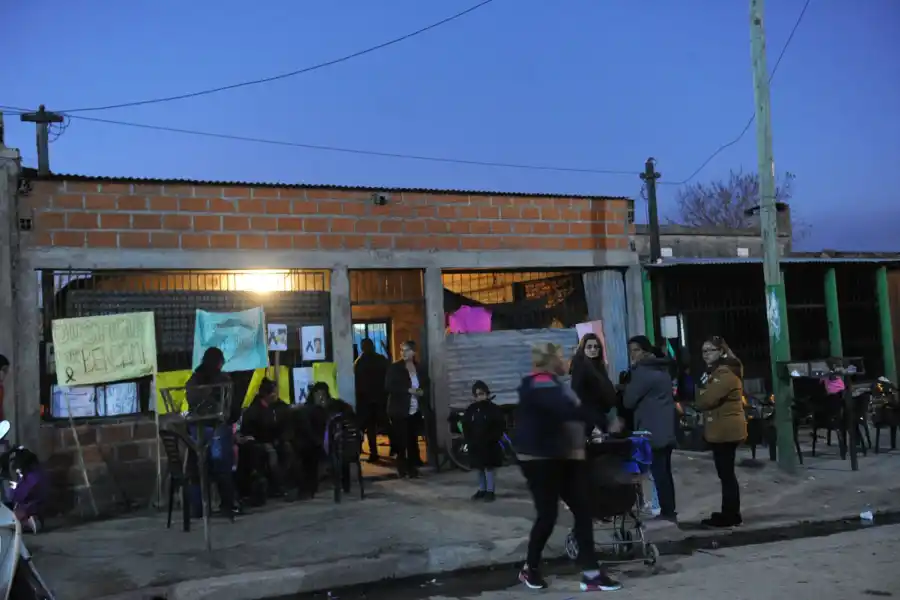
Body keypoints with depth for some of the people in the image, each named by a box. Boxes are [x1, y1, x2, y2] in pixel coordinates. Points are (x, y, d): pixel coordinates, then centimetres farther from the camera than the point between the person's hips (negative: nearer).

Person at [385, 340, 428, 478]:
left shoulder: (419, 368, 9)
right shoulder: (394, 368, -5)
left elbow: (426, 384, 20)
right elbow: (388, 386, -14)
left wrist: (422, 391, -3)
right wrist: (408, 390, -19)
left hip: (416, 411, 4)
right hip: (400, 411, -4)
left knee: (413, 440, 7)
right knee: (401, 441, -2)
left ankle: (413, 467, 17)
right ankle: (402, 468, 11)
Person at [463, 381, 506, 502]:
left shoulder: (494, 409, -6)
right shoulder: (470, 410, 6)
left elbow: (501, 426, -8)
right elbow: (465, 427, 9)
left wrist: (491, 439, -15)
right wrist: (469, 440, -2)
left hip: (489, 445, -4)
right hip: (475, 444, 4)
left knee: (489, 468, -2)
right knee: (479, 468, 12)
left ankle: (490, 491, 5)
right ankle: (482, 490, 22)